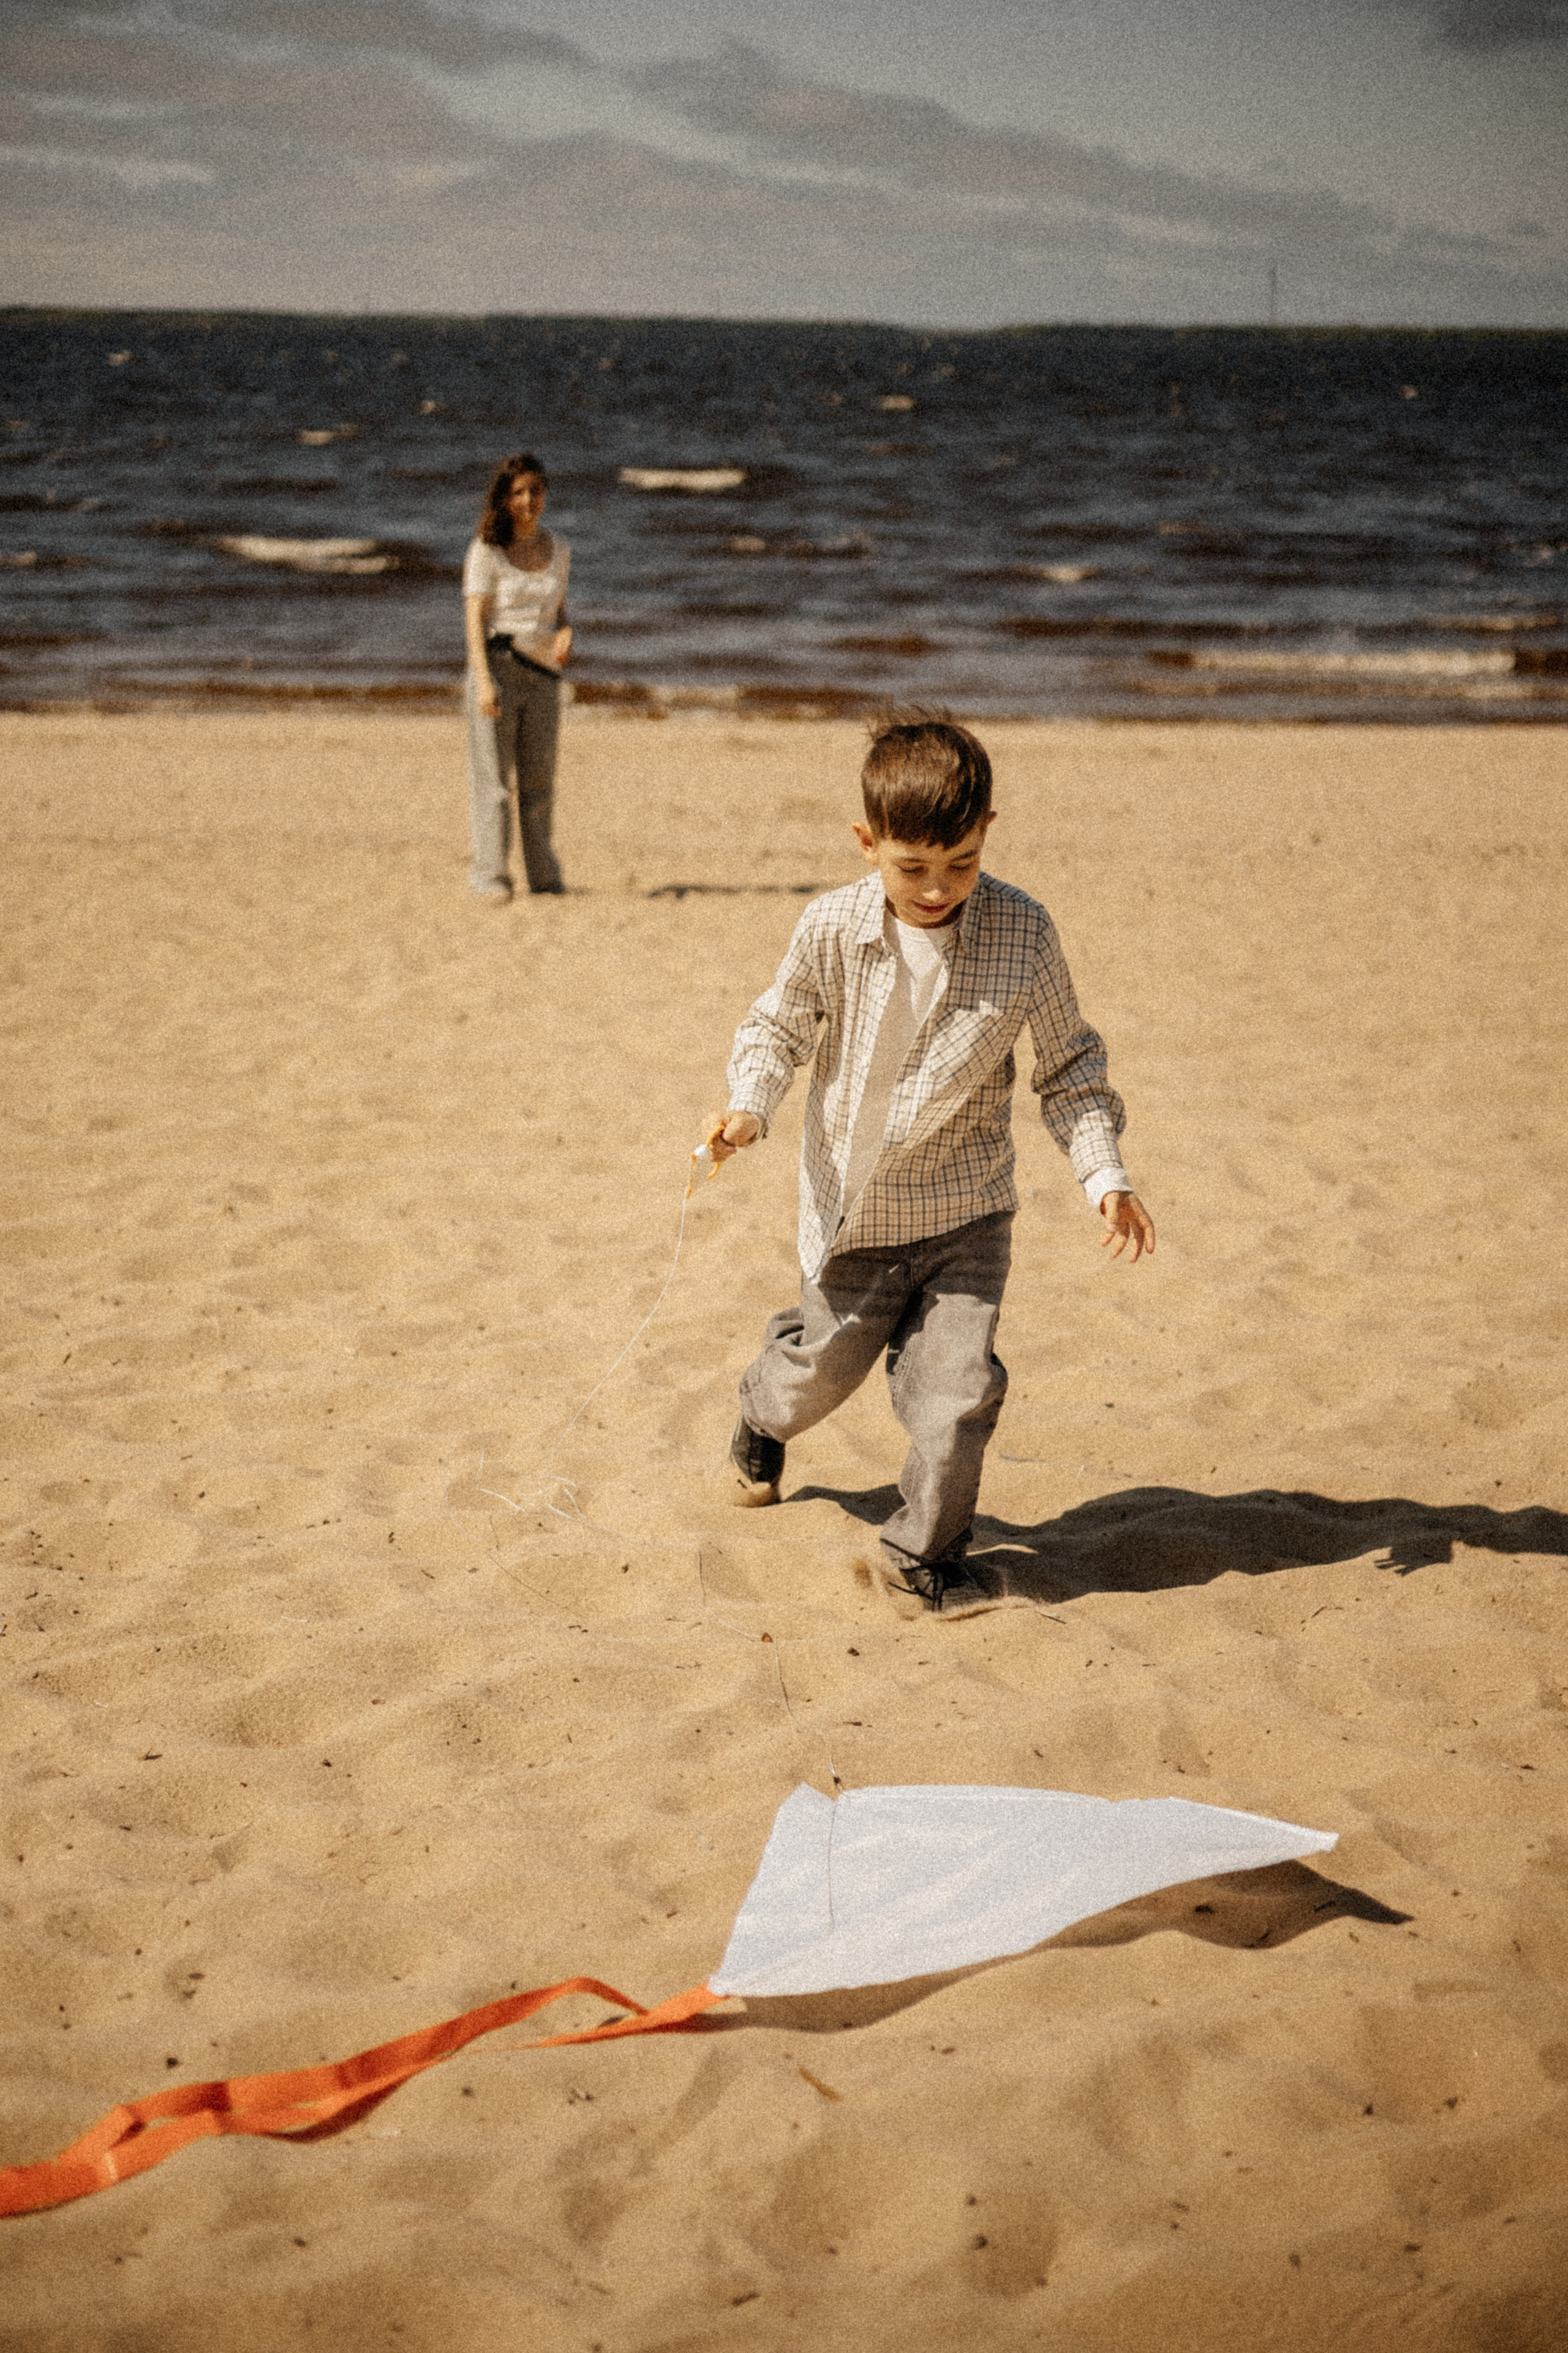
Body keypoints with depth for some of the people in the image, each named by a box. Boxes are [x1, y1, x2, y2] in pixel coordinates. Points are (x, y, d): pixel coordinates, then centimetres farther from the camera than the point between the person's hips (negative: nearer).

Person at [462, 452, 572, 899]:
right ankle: (490, 876, -1)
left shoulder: (558, 551, 12)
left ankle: (543, 875, 18)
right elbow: (475, 620, -7)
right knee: (493, 777, -4)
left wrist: (565, 634, -3)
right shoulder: (486, 551, -2)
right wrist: (484, 682, -18)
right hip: (497, 665, -4)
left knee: (539, 779, 8)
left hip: (542, 674, 4)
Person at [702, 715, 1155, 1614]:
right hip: (856, 1212, 1)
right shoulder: (833, 929, -14)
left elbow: (1069, 1066, -1)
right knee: (825, 1367, 19)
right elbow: (781, 1027, 3)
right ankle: (766, 1417, 58)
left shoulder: (1023, 932, -13)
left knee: (958, 1392, -10)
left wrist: (1104, 1172, -11)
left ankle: (927, 1552, 16)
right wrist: (750, 1106, -16)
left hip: (968, 1213, 0)